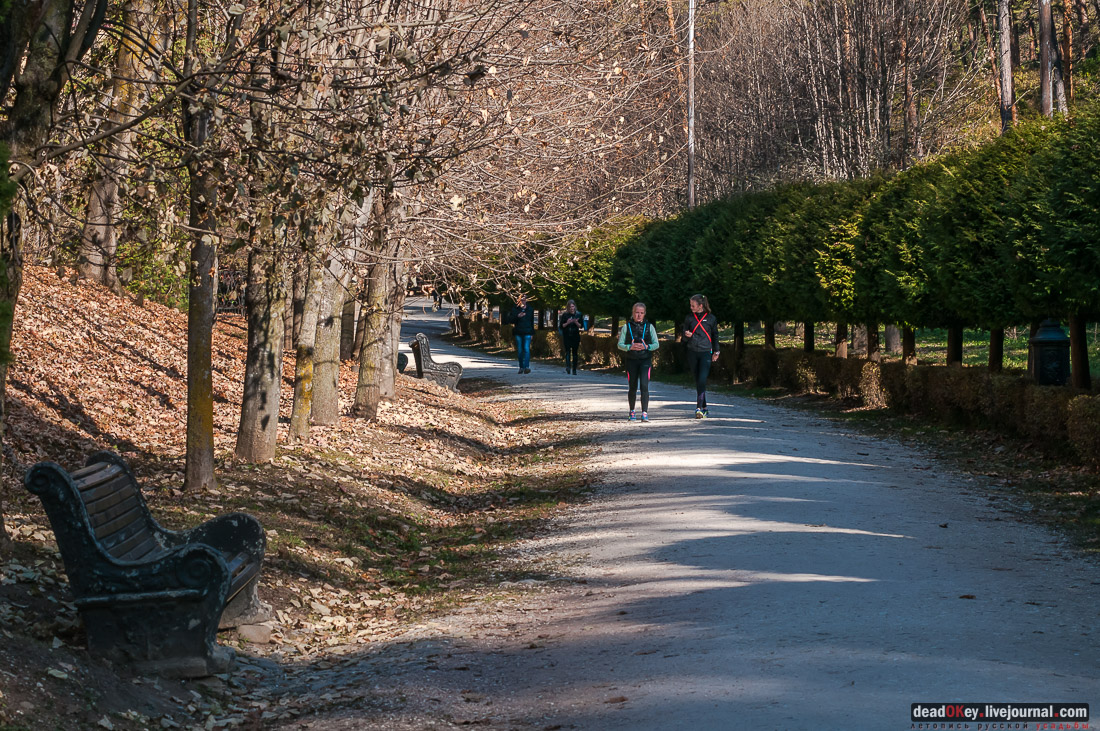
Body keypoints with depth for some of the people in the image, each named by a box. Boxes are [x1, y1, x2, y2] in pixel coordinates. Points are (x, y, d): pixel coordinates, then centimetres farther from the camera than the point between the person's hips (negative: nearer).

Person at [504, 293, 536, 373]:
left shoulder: (530, 309, 11)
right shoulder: (514, 309, 3)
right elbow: (508, 319, -5)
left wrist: (532, 333, 16)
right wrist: (517, 316, -18)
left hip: (527, 333, 0)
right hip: (518, 333, 0)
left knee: (526, 349, -14)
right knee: (519, 350, 5)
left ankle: (527, 367, -23)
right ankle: (521, 367, 15)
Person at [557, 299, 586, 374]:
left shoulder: (579, 314, 5)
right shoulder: (565, 315, 1)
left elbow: (581, 326, 6)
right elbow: (561, 326, 1)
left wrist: (576, 322, -13)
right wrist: (567, 323, -16)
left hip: (575, 336, 1)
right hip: (567, 336, -1)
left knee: (574, 352, 4)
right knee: (568, 351, -16)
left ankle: (574, 370, 9)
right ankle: (567, 366, -30)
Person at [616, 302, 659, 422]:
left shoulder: (649, 327, 6)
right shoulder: (627, 327, 5)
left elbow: (656, 344, 6)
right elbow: (620, 344, 4)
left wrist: (646, 347, -14)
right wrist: (630, 347, -15)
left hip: (645, 359, -1)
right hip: (631, 360, 1)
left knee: (644, 386, -14)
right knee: (633, 387, 7)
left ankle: (645, 413, -15)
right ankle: (632, 412, 23)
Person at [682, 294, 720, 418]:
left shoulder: (711, 318, 3)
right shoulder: (689, 318, 8)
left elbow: (715, 335, 13)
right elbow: (684, 337, 14)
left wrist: (716, 351, 12)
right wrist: (687, 335, -10)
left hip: (706, 352, -3)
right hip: (692, 352, 3)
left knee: (702, 380, -15)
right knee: (698, 381, 7)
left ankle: (699, 408, -17)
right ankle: (704, 407, 19)